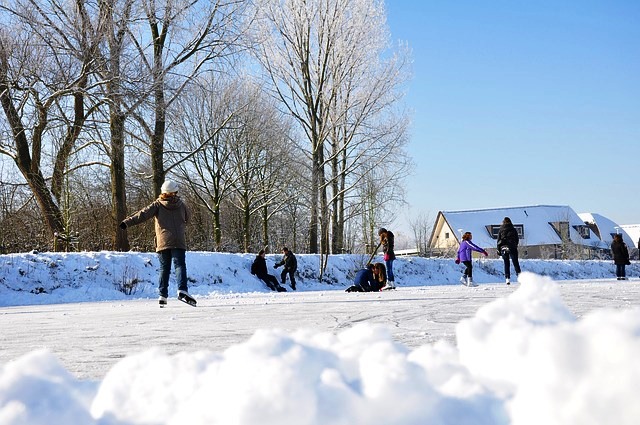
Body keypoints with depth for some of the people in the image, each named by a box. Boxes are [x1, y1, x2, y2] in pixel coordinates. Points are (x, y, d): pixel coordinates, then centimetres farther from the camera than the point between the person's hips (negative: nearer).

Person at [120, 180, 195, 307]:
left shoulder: (157, 205, 3)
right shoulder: (181, 204, 9)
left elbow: (143, 214, -9)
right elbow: (187, 220, 25)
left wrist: (127, 222, -13)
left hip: (163, 242, 0)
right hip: (179, 242, 0)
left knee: (164, 268, 8)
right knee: (180, 265, -5)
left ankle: (163, 295, 5)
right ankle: (182, 290, -27)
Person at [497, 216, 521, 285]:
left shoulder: (501, 230, 5)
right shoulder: (513, 230, 5)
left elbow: (498, 241, 3)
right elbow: (517, 239, 9)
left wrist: (498, 250, 7)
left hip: (503, 248, 0)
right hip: (512, 248, 0)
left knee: (506, 264, 5)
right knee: (515, 262, 5)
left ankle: (507, 278, -2)